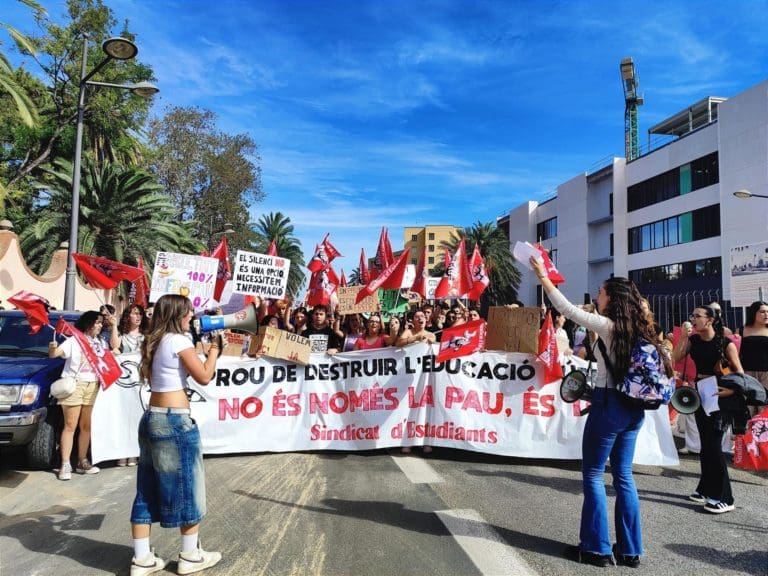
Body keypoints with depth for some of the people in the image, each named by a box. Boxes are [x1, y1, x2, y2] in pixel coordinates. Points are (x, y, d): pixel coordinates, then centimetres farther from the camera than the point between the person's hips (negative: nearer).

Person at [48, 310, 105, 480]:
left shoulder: (100, 343, 15)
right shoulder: (74, 340, -2)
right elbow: (54, 354, -14)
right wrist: (53, 349, -34)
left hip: (93, 386, 5)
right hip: (74, 384, -5)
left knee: (86, 426, 10)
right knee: (70, 426, -4)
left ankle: (82, 462, 18)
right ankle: (65, 465, -1)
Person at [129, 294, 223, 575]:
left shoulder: (153, 343, 11)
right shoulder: (178, 341, -13)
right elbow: (204, 377, -14)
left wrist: (202, 347, 16)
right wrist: (215, 348, -2)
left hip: (152, 418, 8)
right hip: (175, 421, -8)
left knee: (148, 489, 12)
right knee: (186, 486, 5)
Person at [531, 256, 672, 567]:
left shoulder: (608, 326, -12)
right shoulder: (639, 329, 8)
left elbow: (567, 309, -12)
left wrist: (542, 275, -6)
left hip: (609, 405, -7)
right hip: (634, 407, 7)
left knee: (592, 475, 4)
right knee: (623, 476, 14)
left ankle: (597, 548, 11)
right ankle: (630, 549, 20)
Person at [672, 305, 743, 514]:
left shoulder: (726, 343, -12)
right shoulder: (693, 340, 2)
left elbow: (739, 372, -9)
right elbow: (675, 359, -6)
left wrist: (730, 390, -26)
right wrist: (683, 336, -11)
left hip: (719, 397, -6)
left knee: (714, 445, -7)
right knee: (705, 444, 13)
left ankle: (724, 498, 2)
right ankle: (707, 489, 26)